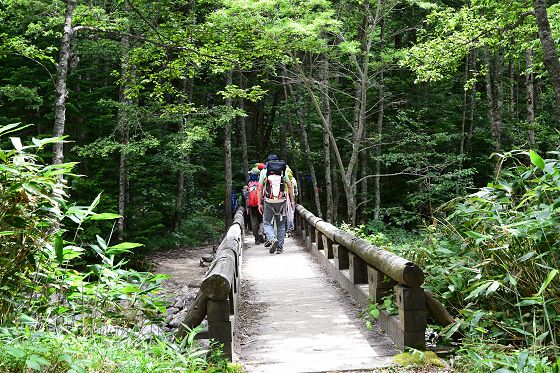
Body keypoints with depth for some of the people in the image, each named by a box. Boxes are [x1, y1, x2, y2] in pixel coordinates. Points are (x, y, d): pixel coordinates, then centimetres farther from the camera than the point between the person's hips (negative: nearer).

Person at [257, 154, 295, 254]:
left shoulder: (264, 171, 3)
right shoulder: (283, 171, 7)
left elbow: (260, 188, 0)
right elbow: (290, 186, 5)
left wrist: (259, 203, 3)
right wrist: (292, 201, 10)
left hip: (268, 201, -1)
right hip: (281, 201, 1)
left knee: (267, 223, 10)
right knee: (281, 225, 12)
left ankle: (272, 239, -16)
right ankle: (280, 247, 11)